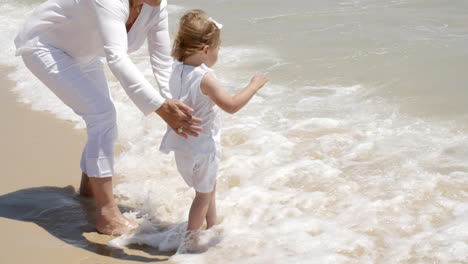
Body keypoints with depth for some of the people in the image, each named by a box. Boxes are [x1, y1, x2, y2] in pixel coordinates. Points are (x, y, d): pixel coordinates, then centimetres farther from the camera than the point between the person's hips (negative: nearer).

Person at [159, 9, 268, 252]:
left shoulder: (177, 69, -2)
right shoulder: (204, 78, -26)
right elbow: (231, 105, -27)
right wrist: (254, 86, -17)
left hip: (183, 146, 8)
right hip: (202, 146, -8)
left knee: (209, 187, 27)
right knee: (203, 194, 9)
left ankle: (212, 227, 44)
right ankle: (189, 241, 15)